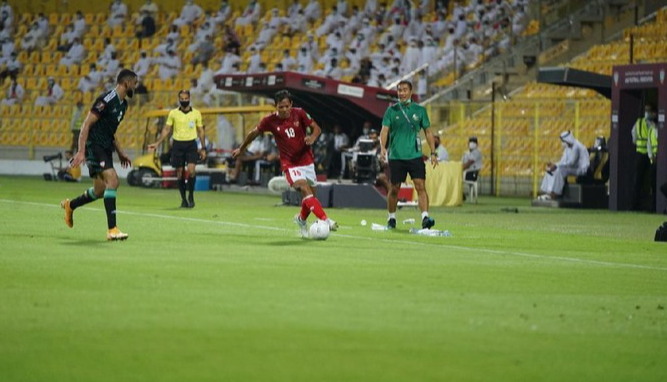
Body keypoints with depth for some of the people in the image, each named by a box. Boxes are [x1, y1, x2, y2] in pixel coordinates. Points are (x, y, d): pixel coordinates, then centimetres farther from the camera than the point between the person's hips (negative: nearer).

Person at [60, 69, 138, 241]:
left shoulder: (123, 104, 13)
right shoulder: (106, 100, -16)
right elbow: (86, 125, -18)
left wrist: (121, 153, 20)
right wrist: (81, 151, -23)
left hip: (106, 148, 9)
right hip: (94, 146, -9)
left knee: (100, 191, 13)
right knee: (112, 180, -23)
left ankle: (70, 205, 39)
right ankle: (112, 229, -25)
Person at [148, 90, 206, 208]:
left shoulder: (196, 113, 4)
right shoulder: (173, 113, 4)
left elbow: (200, 131, 10)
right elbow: (166, 130, 6)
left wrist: (203, 148, 7)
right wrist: (157, 143, -3)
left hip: (191, 144, -1)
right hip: (178, 144, 1)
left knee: (191, 171, -17)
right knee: (180, 174, 2)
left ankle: (191, 196, 2)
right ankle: (183, 199, 14)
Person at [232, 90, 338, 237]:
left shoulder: (299, 114, -7)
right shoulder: (270, 120, -9)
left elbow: (316, 128, -1)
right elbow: (254, 133, 7)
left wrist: (312, 137, -24)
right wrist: (241, 149, 18)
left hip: (306, 160, 3)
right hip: (290, 163, -3)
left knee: (311, 195, 11)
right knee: (305, 189, -24)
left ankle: (302, 219, 40)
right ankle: (325, 220, -34)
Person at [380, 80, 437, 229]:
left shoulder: (419, 110, 7)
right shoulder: (391, 110, 4)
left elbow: (428, 132, 12)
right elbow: (384, 130, -4)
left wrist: (433, 152, 5)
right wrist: (383, 147, -22)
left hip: (415, 155, 0)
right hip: (396, 156, 0)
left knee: (420, 186, -13)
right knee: (394, 188, 6)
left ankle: (425, 217, -20)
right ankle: (391, 218, 22)